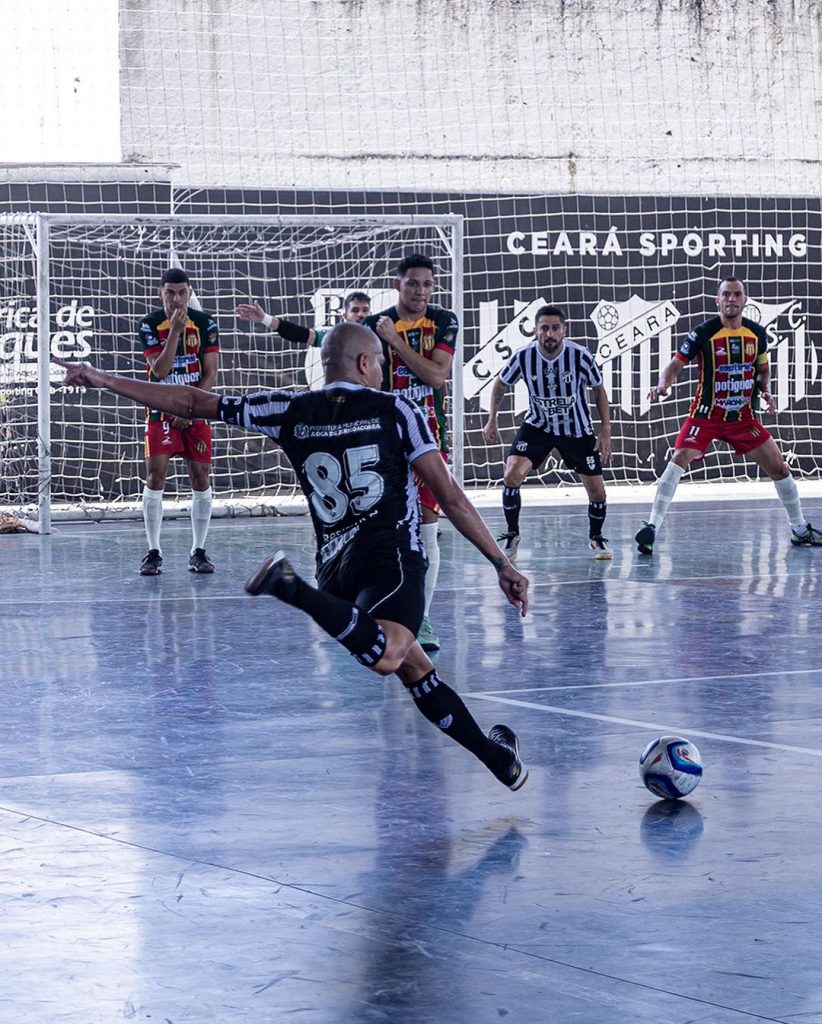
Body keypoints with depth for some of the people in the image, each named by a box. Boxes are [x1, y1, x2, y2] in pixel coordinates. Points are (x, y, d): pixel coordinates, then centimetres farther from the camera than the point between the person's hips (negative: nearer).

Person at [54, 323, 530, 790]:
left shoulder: (292, 411, 16)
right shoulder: (395, 410, 8)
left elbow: (194, 402, 18)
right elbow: (450, 496, 3)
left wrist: (103, 379, 26)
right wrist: (503, 564, 7)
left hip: (336, 567, 5)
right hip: (392, 555, -5)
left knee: (414, 668, 17)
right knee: (385, 655, -32)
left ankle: (497, 756, 18)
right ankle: (293, 589, -43)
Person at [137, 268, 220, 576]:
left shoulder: (205, 323, -4)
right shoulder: (150, 324, -6)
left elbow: (211, 373, -3)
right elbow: (160, 370, -16)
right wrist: (175, 330, -24)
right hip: (161, 409, -1)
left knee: (200, 477, -1)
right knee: (155, 475, -8)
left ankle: (198, 551, 7)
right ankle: (154, 552, -3)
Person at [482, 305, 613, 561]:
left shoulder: (580, 355, -22)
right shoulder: (523, 357, -20)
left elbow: (599, 390, -5)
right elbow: (500, 384, 1)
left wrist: (606, 430, -8)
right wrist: (492, 421, -2)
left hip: (577, 429, 0)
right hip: (537, 425, 0)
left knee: (597, 492, 0)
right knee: (511, 475, -21)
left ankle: (596, 538, 30)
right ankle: (511, 535, -1)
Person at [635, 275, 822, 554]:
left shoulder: (757, 333, 1)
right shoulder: (703, 333, -12)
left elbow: (763, 369, 16)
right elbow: (675, 365, -11)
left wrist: (765, 391, -3)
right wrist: (663, 384, -31)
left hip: (744, 417, 4)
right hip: (706, 414, -4)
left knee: (779, 468, 5)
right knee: (679, 460, -23)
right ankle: (651, 527, -21)